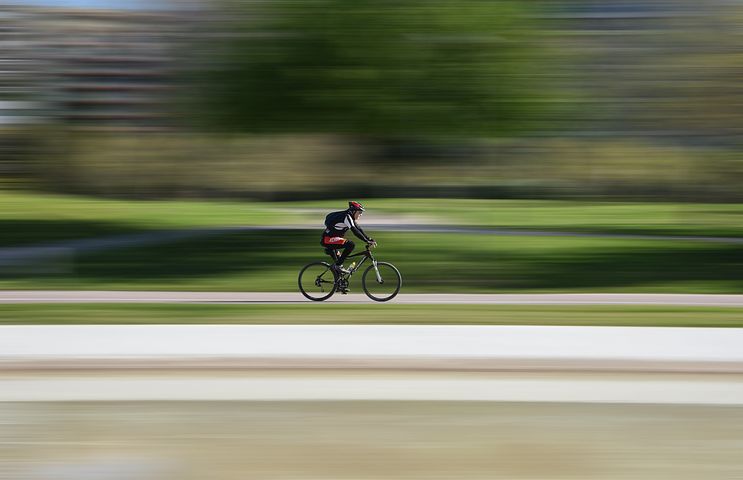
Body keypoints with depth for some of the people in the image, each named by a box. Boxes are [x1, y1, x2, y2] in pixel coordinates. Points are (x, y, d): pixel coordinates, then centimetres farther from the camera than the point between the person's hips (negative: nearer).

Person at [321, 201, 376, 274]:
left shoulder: (350, 218, 13)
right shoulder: (346, 217, -17)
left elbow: (359, 230, 15)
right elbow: (355, 231, -25)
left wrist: (370, 239, 5)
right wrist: (367, 241, -25)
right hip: (329, 239, -11)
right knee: (351, 244, -23)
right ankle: (338, 265, -18)